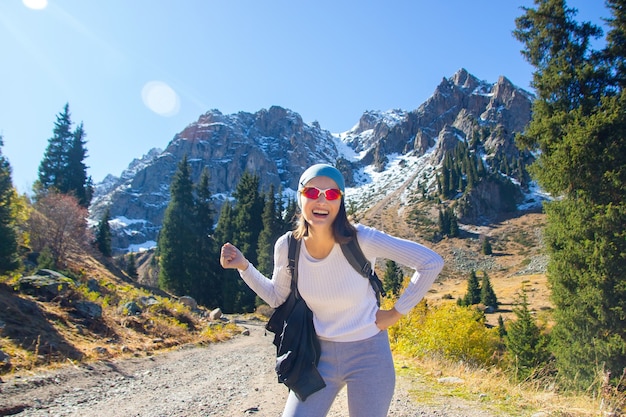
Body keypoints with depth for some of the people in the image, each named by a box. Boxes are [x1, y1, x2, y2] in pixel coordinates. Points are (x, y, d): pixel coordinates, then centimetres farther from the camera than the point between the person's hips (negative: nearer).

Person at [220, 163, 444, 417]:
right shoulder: (287, 246, -13)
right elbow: (278, 298, 4)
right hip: (319, 353, 3)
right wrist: (243, 266, -7)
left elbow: (431, 262, -16)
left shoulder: (361, 239, -23)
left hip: (368, 355, -2)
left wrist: (397, 312, -12)